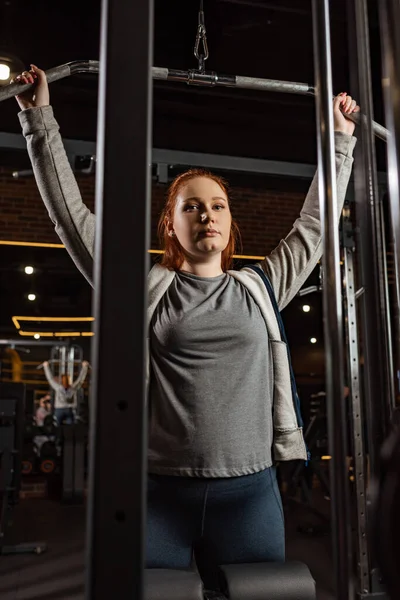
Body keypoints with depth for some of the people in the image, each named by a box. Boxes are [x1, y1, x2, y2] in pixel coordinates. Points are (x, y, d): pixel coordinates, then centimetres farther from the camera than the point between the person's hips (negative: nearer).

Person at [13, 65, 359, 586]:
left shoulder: (261, 288, 11)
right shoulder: (146, 289, 5)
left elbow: (314, 225, 20)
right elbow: (72, 216, 7)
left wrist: (341, 139, 26)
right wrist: (40, 120, 8)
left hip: (250, 490, 2)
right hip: (159, 490, -1)